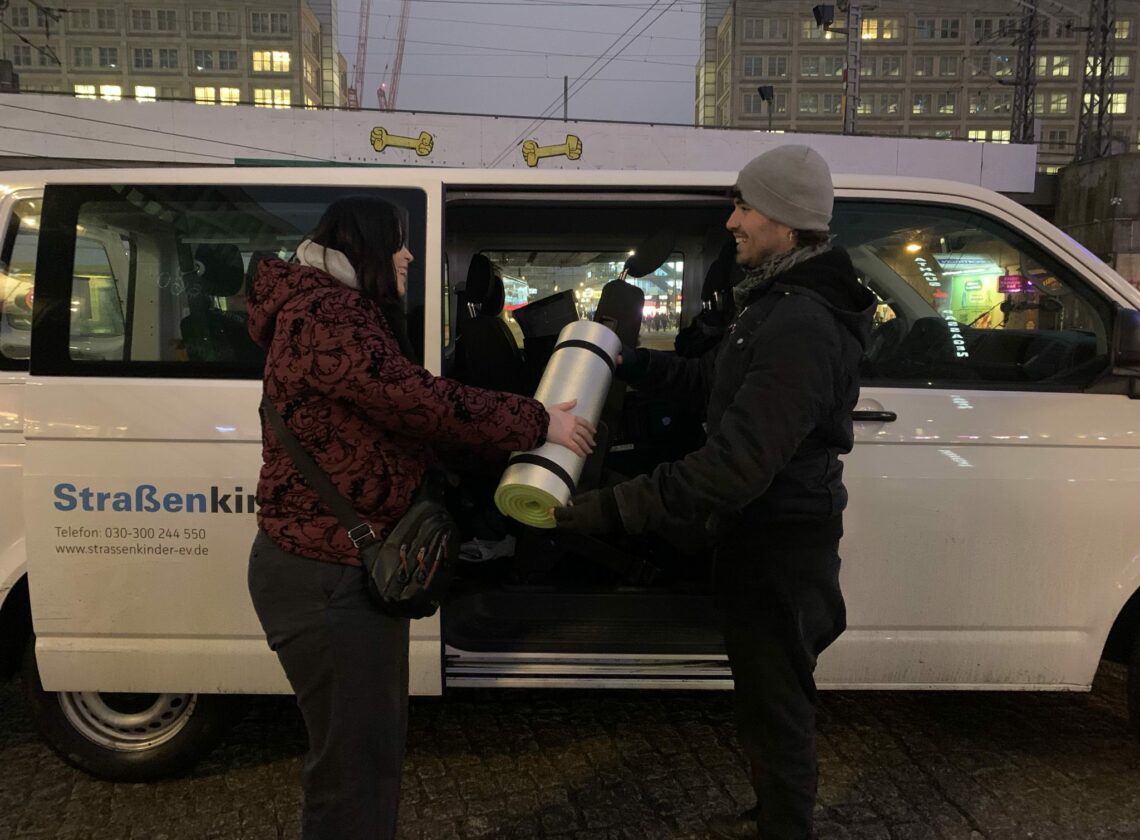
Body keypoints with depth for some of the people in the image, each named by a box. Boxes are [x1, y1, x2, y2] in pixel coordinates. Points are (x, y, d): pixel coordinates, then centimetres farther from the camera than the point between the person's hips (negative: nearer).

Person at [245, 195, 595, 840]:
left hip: (348, 565, 11)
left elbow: (399, 411, 14)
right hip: (328, 576, -11)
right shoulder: (325, 314, -18)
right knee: (355, 764, 1)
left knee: (374, 746, 23)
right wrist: (537, 423, -17)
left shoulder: (341, 313, 18)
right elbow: (420, 401, -26)